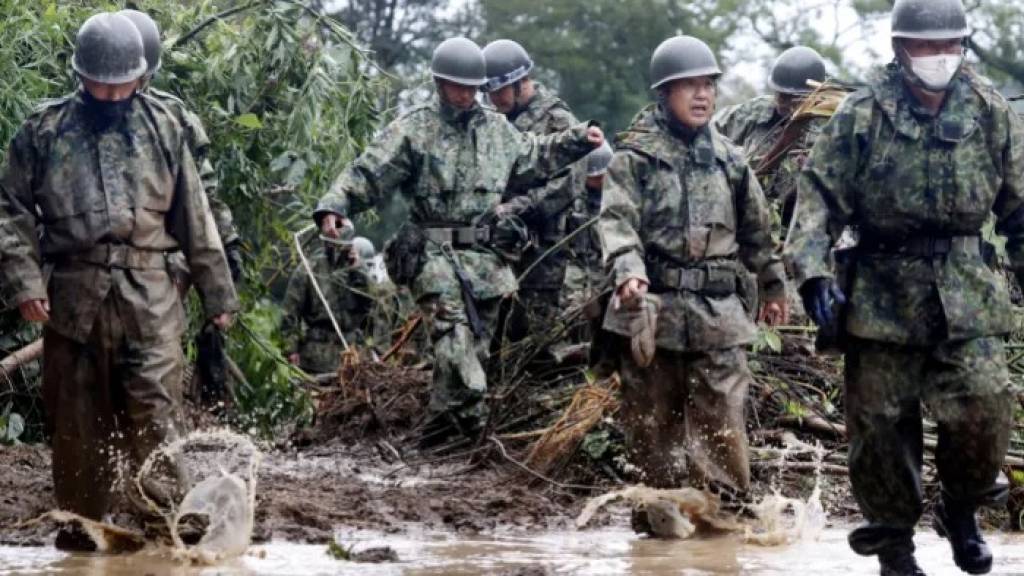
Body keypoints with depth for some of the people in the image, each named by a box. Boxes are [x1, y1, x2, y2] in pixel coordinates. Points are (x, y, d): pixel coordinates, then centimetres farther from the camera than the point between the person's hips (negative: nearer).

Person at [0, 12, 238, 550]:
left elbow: (195, 218, 11)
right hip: (73, 296, 0)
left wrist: (217, 292, 12)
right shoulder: (44, 131, 4)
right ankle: (82, 525, 17)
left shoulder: (162, 129, 7)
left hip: (148, 295, 0)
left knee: (155, 412, -9)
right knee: (77, 418, 6)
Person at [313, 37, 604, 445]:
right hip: (435, 254, -5)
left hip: (486, 255, 6)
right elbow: (367, 174, -6)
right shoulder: (412, 130, -1)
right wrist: (333, 207, -20)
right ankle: (472, 411, -36)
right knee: (454, 335, -23)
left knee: (474, 345, 6)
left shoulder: (497, 129, 15)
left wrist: (579, 140, 25)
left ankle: (439, 428, 15)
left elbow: (535, 158, 32)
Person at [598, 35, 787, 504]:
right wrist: (628, 271, -30)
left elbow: (756, 231, 23)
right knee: (652, 423, 5)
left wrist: (772, 287, 28)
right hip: (653, 308, -2)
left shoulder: (729, 161, 12)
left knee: (722, 427, -4)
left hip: (719, 311, 2)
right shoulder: (635, 156, -1)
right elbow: (616, 220, -13)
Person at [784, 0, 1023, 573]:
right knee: (880, 421, 2)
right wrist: (814, 271, -18)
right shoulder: (862, 115, -4)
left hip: (966, 292, 1)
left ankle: (962, 510, 15)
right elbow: (819, 197, -6)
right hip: (882, 294, -1)